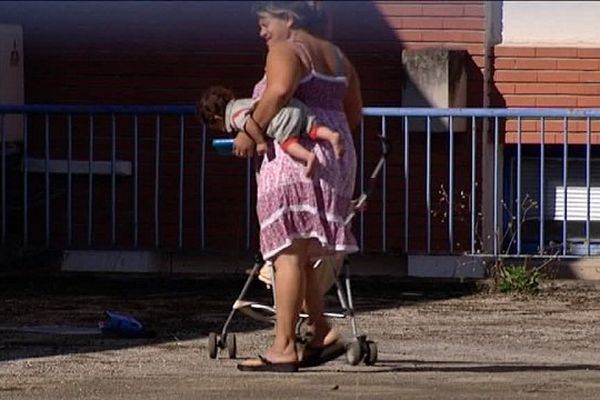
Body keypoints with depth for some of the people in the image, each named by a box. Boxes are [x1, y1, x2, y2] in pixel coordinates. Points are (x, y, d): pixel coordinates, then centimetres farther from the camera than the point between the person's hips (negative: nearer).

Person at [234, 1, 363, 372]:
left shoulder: (286, 50, -4)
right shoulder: (335, 56, 22)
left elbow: (279, 92, -23)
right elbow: (354, 113, 23)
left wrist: (251, 131, -15)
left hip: (295, 157, -9)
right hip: (337, 157, 9)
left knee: (289, 254, -11)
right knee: (300, 254, 15)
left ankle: (284, 348, -14)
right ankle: (322, 334, 9)